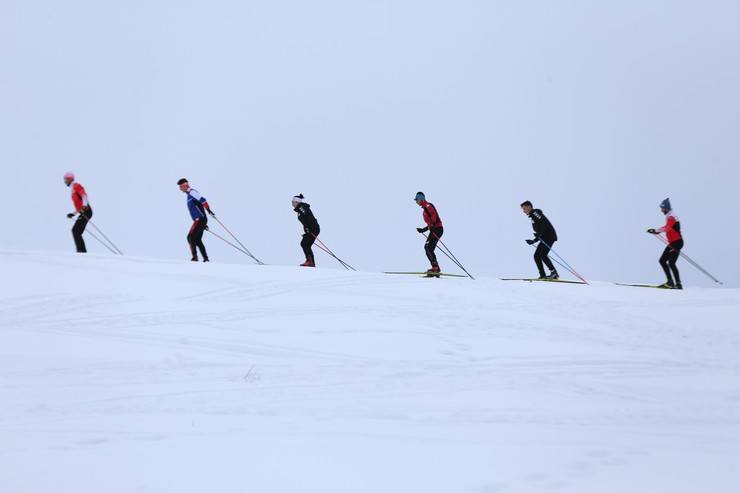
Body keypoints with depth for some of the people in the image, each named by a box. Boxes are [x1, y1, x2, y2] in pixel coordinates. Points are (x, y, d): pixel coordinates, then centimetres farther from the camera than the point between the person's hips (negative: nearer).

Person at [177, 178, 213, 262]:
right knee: (197, 240, 12)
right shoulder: (189, 195, 24)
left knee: (191, 237, -14)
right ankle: (205, 258, 11)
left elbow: (202, 200, -21)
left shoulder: (191, 192, -6)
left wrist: (208, 210, -31)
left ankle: (195, 257, -20)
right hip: (198, 220, 10)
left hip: (200, 219, -10)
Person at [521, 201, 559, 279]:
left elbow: (545, 224, -20)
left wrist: (539, 234, -25)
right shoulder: (533, 216, 24)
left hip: (549, 236, -10)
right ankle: (543, 276, 0)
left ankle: (554, 273, -16)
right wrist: (533, 241, 19)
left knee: (542, 255, -18)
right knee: (537, 256, 3)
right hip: (545, 238, 10)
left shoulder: (536, 213, -6)